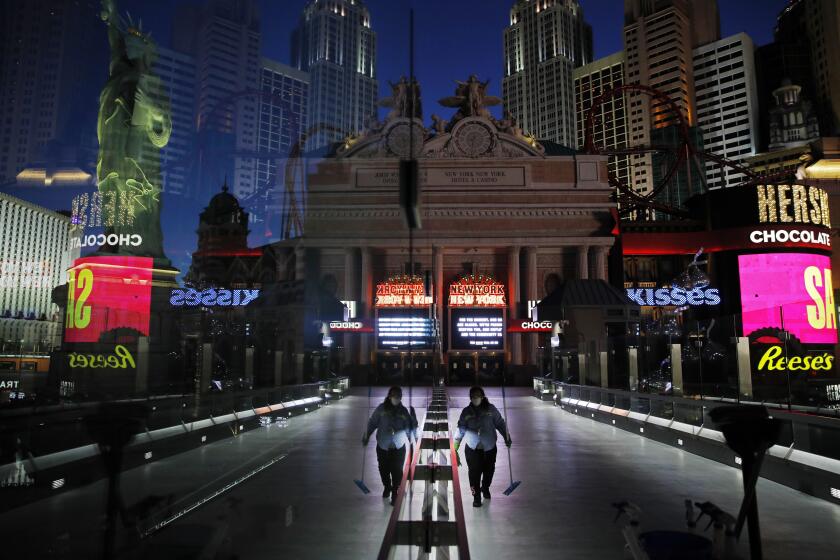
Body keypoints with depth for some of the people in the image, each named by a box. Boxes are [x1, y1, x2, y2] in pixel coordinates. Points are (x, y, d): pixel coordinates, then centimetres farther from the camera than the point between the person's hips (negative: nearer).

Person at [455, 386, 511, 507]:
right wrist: (457, 441, -1)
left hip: (489, 447, 1)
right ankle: (476, 496, 10)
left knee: (489, 470, 15)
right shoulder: (466, 412, -4)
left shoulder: (491, 409, -6)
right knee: (474, 472, -5)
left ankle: (485, 488, 43)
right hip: (472, 448, -1)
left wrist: (506, 437, 2)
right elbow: (461, 427, 3)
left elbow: (500, 423, 2)